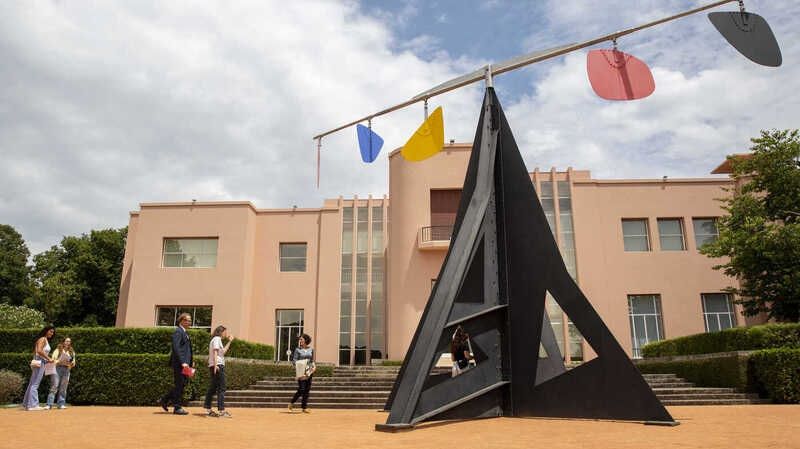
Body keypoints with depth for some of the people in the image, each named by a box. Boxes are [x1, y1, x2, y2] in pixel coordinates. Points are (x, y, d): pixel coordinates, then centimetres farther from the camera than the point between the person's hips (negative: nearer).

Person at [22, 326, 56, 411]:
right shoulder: (43, 339, -8)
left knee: (32, 384, 14)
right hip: (39, 363, -10)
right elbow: (39, 351, -22)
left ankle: (27, 404, 21)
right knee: (35, 384, -9)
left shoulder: (46, 340, 19)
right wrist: (49, 359, -17)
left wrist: (48, 360, 10)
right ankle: (33, 405, -9)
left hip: (41, 363, 10)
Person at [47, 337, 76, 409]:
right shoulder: (58, 350, 8)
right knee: (54, 387, -10)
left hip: (66, 370, 3)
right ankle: (49, 404, -9)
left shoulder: (72, 352, 18)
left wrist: (71, 363, -5)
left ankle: (61, 404, 3)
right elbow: (53, 360, -1)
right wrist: (60, 361, -17)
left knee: (63, 388, 1)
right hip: (57, 369, -3)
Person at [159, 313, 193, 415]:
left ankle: (164, 400, 23)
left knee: (181, 385, 13)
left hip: (184, 363, 10)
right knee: (179, 385, -3)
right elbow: (176, 348, -20)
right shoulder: (178, 332, -10)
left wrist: (189, 363, 17)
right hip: (179, 363, -10)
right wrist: (182, 362, -25)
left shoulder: (185, 333, 20)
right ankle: (177, 408, 5)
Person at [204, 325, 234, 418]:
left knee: (213, 388, 14)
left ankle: (208, 409, 19)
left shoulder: (217, 339, 22)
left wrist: (230, 341, 27)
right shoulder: (217, 339, -7)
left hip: (216, 366, 10)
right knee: (221, 388, -11)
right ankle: (221, 410, -13)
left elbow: (223, 351, 27)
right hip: (218, 365, -10)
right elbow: (215, 352, -18)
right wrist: (215, 364, -28)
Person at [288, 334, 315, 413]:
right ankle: (291, 403, 9)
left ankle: (304, 407, 11)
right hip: (301, 371, -4)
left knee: (307, 389, 3)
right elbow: (294, 361, -2)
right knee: (301, 389, -10)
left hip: (309, 371, 4)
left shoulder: (311, 349, 9)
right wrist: (300, 364, -19)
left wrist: (313, 366, 0)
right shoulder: (298, 349, -1)